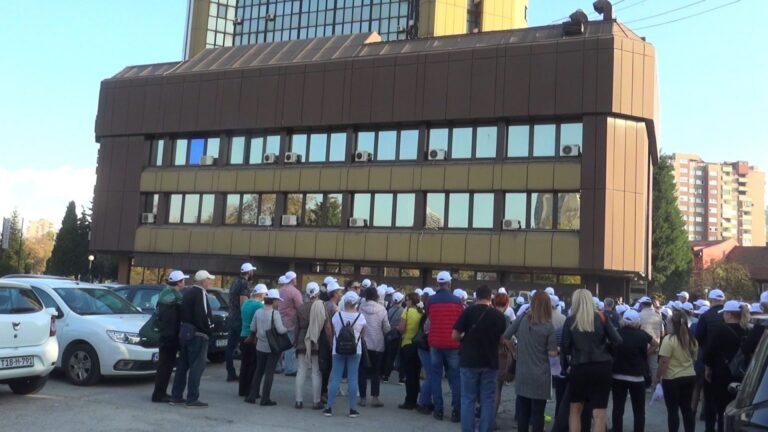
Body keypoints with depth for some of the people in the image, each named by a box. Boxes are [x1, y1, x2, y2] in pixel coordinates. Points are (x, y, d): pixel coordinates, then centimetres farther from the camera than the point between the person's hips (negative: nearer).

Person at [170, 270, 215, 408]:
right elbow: (204, 315, -21)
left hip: (185, 332, 9)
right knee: (197, 366, -4)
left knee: (183, 365, 14)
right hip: (198, 334, -9)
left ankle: (176, 396, 18)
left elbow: (183, 313, 17)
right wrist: (209, 330, -11)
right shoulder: (201, 293, -14)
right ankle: (192, 399, -3)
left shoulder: (187, 292, 15)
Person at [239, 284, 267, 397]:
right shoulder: (259, 305, -15)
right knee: (253, 365, 0)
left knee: (244, 364, 13)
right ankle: (251, 391, 3)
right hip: (255, 338, -7)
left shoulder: (245, 303, 9)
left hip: (244, 336, 7)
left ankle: (242, 390, 19)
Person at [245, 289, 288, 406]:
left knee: (259, 371, 17)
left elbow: (252, 328, 5)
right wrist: (287, 330, -1)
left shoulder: (258, 312, 0)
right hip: (273, 348, -5)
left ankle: (252, 396, 20)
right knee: (269, 372, 1)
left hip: (260, 347, 5)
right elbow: (280, 330, -21)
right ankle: (265, 399, 2)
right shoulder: (275, 313, -16)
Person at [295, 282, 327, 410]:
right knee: (316, 372, 3)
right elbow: (326, 327, -10)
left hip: (302, 343, 3)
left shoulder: (301, 308, -1)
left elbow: (297, 327, 6)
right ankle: (316, 402, 5)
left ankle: (299, 401, 10)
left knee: (301, 371, 8)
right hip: (317, 344, -3)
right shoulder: (322, 307, -11)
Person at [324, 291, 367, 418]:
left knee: (335, 379, 5)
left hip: (338, 350, 1)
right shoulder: (360, 316, -8)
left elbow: (333, 332, 5)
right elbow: (363, 334, 1)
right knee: (353, 379, 4)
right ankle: (353, 409, 6)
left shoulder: (337, 315, -7)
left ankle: (329, 407, 7)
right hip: (355, 351, 0)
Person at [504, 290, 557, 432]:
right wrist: (557, 350, 9)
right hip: (540, 376, -3)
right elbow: (552, 353, -12)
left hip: (522, 375, 3)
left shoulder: (522, 320, -4)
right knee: (537, 413, 5)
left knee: (522, 412, 13)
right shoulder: (548, 326, -11)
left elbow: (505, 335, 3)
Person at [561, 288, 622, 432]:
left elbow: (565, 348, -1)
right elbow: (617, 341, 0)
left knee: (575, 408, 18)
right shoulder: (601, 318, 0)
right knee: (599, 413, 2)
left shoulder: (570, 321, -2)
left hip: (579, 368, 0)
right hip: (601, 367, 0)